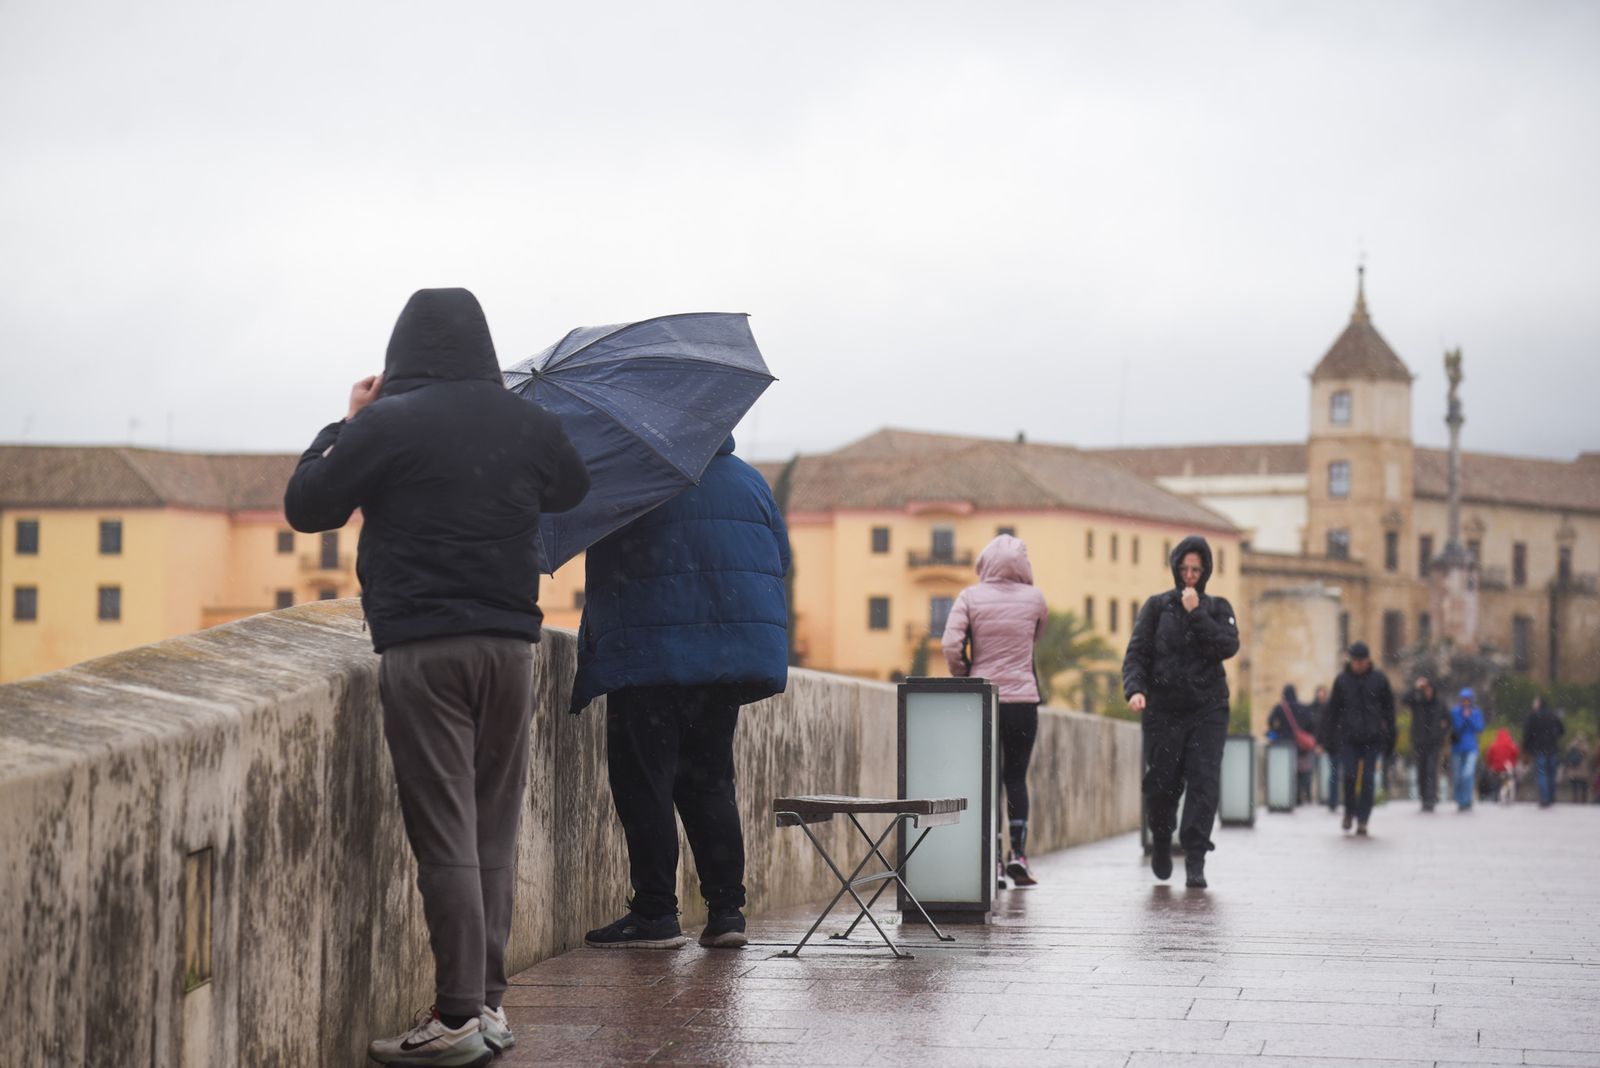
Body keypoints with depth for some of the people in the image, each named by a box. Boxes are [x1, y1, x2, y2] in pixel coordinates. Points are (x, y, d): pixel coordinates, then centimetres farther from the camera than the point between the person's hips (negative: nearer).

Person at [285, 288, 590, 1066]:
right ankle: (489, 1004, 14)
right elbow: (571, 489, 27)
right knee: (494, 834, 11)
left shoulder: (385, 425, -7)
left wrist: (345, 426, 12)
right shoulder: (527, 424, 7)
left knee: (444, 837, -5)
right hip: (509, 643, 5)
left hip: (421, 650, -4)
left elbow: (306, 506, 1)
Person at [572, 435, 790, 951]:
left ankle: (655, 913, -4)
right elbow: (781, 556, 19)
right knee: (709, 780, 13)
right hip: (732, 653, 6)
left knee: (642, 781, -1)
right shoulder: (748, 480, 14)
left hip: (649, 652, -6)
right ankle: (727, 909, 8)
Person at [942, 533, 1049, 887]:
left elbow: (951, 646, -11)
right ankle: (1018, 851, -2)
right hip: (1022, 699, 0)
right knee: (1016, 777, 10)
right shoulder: (1033, 599, 1)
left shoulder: (970, 597, -3)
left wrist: (963, 676, 5)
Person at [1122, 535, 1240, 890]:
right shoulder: (1157, 606, 8)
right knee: (1162, 783, 1)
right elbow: (1136, 653, 1)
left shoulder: (1218, 608, 10)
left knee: (1203, 783, -11)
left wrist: (1196, 614, -10)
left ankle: (1195, 860, -11)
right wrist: (1135, 688, -16)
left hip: (1208, 710, 0)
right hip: (1163, 710, 0)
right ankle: (1161, 841, 29)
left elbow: (1228, 647, -7)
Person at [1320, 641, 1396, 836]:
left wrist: (1389, 739, 6)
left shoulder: (1379, 679, 4)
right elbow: (1332, 710, 9)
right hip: (1349, 737, 0)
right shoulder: (1342, 680, 5)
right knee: (1350, 775, -11)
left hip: (1372, 738, 0)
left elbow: (1389, 710, 9)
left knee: (1368, 779, -4)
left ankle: (1362, 820, 2)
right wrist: (1332, 738, 4)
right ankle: (1349, 811, 11)